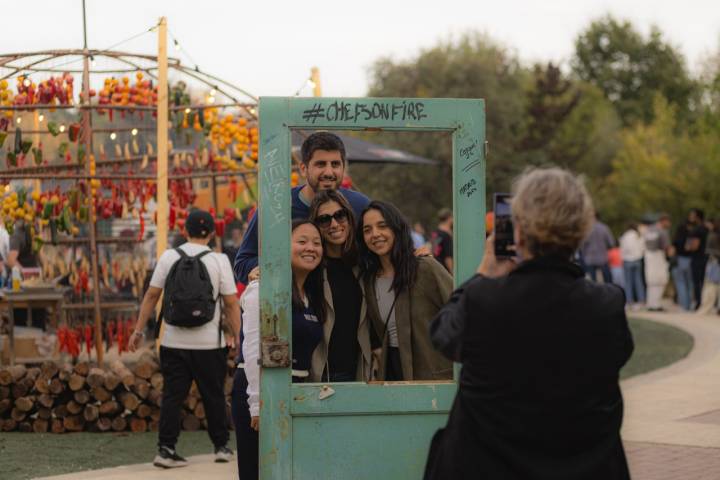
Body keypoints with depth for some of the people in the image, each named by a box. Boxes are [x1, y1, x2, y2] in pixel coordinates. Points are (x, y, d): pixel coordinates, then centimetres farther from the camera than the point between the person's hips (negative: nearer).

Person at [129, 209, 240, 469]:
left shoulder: (169, 257, 1)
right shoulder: (219, 260, -5)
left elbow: (151, 295, 1)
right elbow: (231, 303, -6)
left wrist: (138, 331, 7)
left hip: (174, 342, 1)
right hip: (208, 344, -1)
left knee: (172, 396, 4)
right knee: (213, 395, 11)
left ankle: (166, 449, -1)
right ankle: (221, 447, 19)